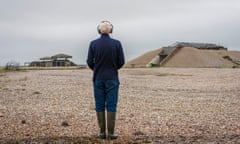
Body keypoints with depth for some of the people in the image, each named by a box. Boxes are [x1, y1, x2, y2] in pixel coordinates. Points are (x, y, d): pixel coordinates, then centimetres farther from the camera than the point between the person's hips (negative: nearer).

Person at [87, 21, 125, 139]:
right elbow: (121, 62, -2)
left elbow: (89, 62, -1)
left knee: (100, 105, 7)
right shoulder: (117, 43, -5)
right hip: (112, 79, -1)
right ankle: (111, 133, 4)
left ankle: (102, 132, 10)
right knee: (111, 106, 3)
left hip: (98, 78, 1)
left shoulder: (93, 44, -4)